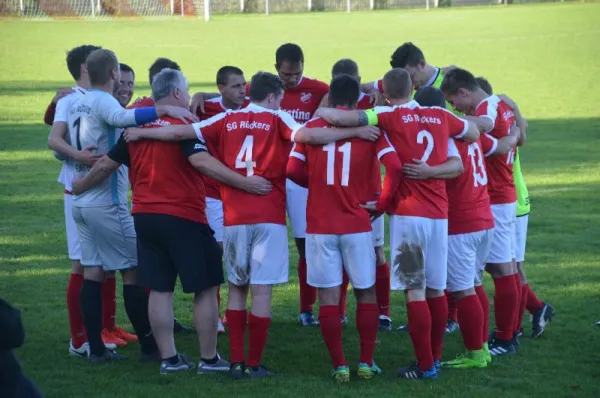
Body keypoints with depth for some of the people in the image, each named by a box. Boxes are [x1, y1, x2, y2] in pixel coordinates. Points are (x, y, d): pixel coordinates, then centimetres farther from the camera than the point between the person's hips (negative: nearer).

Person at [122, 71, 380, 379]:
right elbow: (308, 135, -17)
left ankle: (236, 362, 12)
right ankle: (254, 365, 0)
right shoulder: (276, 119, 0)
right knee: (261, 291, -1)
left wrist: (140, 133, 18)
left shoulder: (227, 121, 9)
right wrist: (355, 132, -14)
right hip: (269, 217, -4)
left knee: (237, 288, 15)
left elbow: (180, 132, 6)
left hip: (234, 217, 4)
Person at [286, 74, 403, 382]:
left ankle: (339, 366, 4)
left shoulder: (311, 127, 2)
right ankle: (366, 362, 13)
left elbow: (293, 170, -3)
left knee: (328, 296, 4)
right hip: (357, 224, 0)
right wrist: (382, 203, 0)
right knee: (366, 292, 13)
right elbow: (394, 167, -13)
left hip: (320, 225, 0)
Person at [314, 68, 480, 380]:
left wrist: (321, 112, 10)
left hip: (408, 213, -5)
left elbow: (339, 118, -12)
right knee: (435, 289, 13)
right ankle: (435, 357, 22)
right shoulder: (441, 116, 9)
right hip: (439, 213, 5)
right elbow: (474, 134, 27)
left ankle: (425, 366, -5)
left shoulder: (390, 116, -5)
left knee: (415, 290, -4)